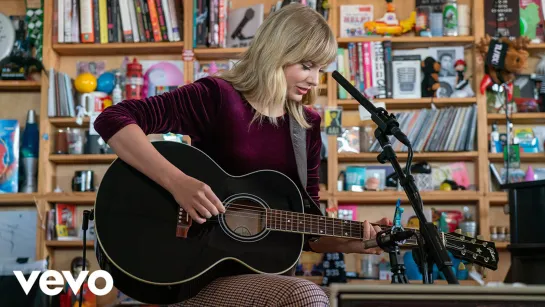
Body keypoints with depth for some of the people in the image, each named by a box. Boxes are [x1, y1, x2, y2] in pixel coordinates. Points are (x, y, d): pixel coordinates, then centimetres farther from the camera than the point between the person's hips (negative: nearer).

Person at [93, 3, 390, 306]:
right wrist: (177, 182, -28)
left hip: (263, 273, 6)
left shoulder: (308, 126, 7)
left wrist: (352, 242, -8)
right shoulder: (218, 96, -10)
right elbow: (113, 120, -19)